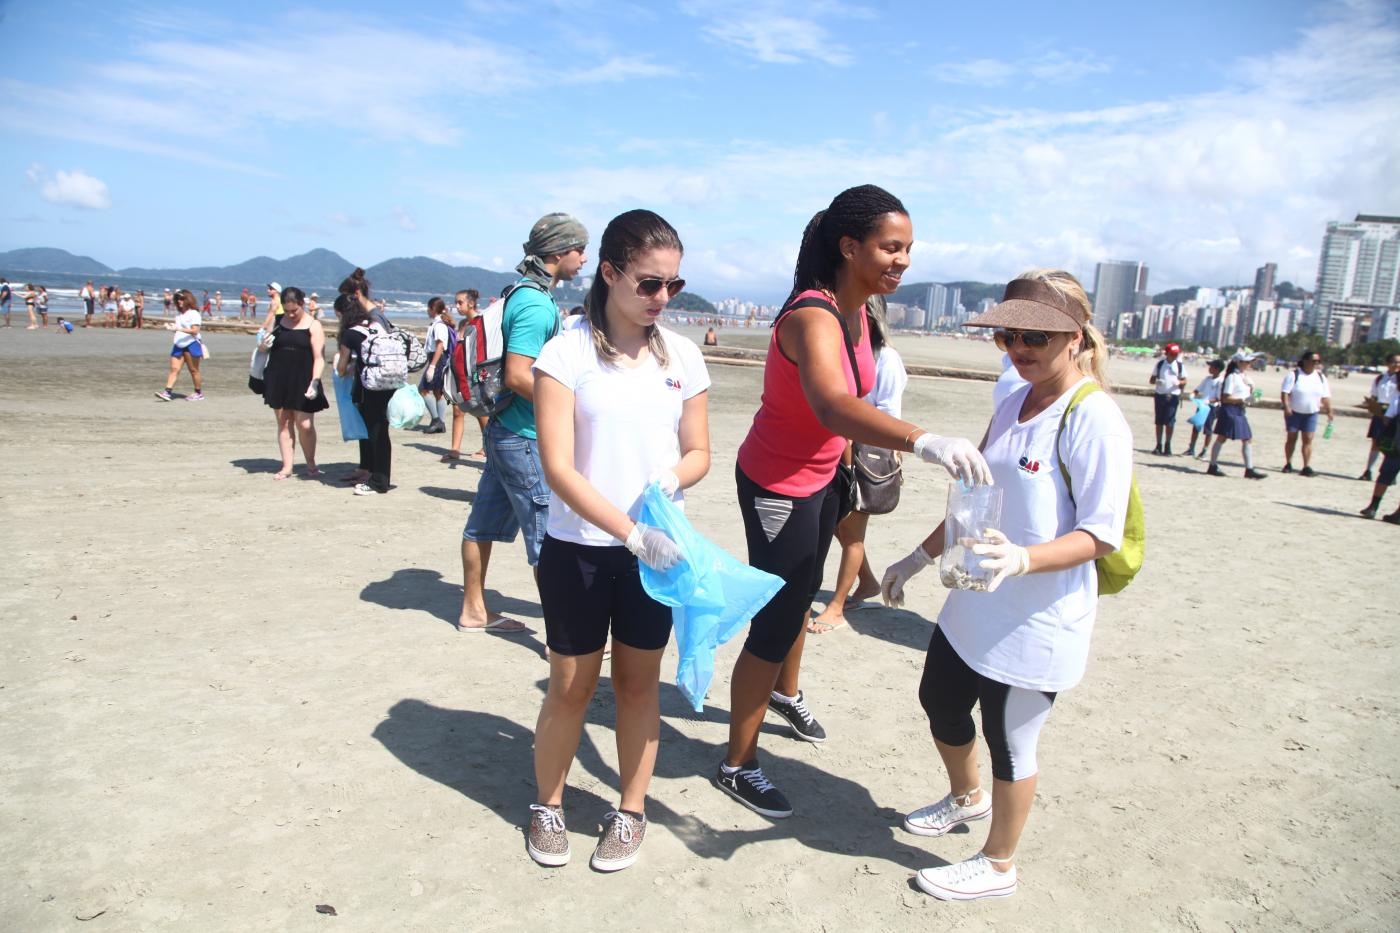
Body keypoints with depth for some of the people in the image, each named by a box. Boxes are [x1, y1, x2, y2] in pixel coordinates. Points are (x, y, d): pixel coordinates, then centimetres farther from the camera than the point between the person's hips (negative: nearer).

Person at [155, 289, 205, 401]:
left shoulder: (194, 313, -8)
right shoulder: (178, 313, 15)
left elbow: (195, 330, -17)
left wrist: (178, 328, -24)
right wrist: (170, 326, 3)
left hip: (191, 344, -6)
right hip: (179, 345, 7)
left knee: (193, 370, 3)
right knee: (174, 368, -3)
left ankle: (199, 393, 15)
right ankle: (167, 392, -10)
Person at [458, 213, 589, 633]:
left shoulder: (525, 293, 12)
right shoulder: (535, 303, -19)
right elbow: (518, 376, -25)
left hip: (504, 430, 10)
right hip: (525, 439, -10)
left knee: (486, 521, 16)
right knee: (549, 535, -4)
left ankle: (474, 611, 29)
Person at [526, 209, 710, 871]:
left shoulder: (682, 355, 1)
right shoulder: (567, 353, -10)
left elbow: (698, 452, 7)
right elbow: (558, 467, -17)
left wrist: (671, 480, -16)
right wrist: (630, 532, -27)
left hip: (656, 546, 3)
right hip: (578, 548, -2)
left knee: (639, 680, 14)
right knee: (571, 685, 10)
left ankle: (631, 811, 33)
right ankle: (547, 804, 35)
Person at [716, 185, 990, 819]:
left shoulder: (856, 310, -1)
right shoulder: (813, 319, -31)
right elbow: (832, 406, -51)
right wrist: (921, 440, -64)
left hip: (820, 477, 9)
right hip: (777, 487, -9)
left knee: (801, 594, 27)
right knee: (774, 625, 0)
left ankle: (785, 694, 54)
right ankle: (737, 766, 18)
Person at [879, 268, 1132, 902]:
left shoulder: (1094, 420, -19)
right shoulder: (1014, 405, 6)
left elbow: (1102, 535, -21)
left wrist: (1024, 559, -37)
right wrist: (919, 558, 17)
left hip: (1037, 623, -8)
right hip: (976, 606, 8)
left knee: (1009, 742, 9)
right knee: (940, 702, 23)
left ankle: (997, 865, 34)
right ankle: (967, 798, 53)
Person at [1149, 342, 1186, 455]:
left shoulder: (1180, 366, 5)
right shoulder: (1160, 364, 5)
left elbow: (1184, 381, 9)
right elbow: (1151, 380, 7)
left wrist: (1179, 382, -14)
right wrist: (1156, 381, -16)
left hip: (1173, 396, -1)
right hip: (1159, 395, 1)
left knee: (1169, 421, -5)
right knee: (1158, 421, 5)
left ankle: (1167, 446, 4)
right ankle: (1159, 445, 13)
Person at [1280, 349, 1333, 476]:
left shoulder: (1320, 377, 6)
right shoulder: (1293, 375, -7)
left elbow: (1326, 397, 9)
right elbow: (1285, 392, -14)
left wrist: (1329, 411, 2)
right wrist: (1286, 407, -25)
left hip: (1311, 413, 3)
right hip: (1294, 412, -3)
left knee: (1308, 439, -3)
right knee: (1291, 438, 5)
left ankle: (1307, 467, -3)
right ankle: (1288, 464, 16)